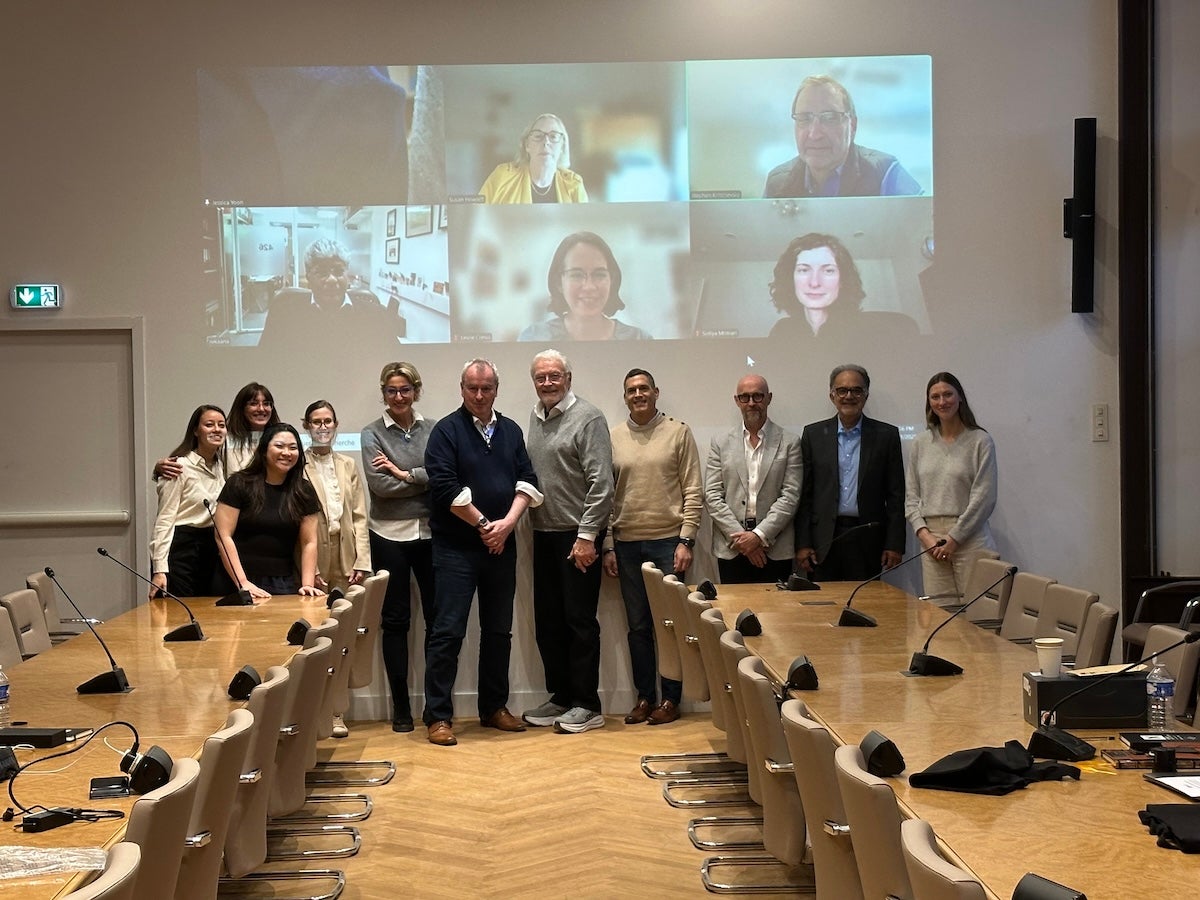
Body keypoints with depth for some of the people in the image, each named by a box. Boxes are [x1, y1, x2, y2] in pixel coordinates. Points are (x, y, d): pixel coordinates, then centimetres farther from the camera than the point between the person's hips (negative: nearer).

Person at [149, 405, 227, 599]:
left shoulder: (220, 466, 10)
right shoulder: (180, 466, -10)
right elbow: (164, 519, -13)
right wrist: (159, 569, -19)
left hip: (210, 547, 7)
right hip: (180, 547, -7)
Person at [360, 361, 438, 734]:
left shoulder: (433, 429, 4)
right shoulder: (372, 434, 2)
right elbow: (379, 485, -10)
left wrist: (404, 474, -12)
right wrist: (425, 481, -8)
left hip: (429, 533, 1)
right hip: (390, 535, -1)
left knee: (437, 617, 2)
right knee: (395, 620, 6)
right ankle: (400, 705, 14)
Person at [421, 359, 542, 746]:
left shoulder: (511, 430, 11)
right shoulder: (447, 430, -5)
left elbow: (527, 481, 6)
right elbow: (446, 489, -13)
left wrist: (508, 522, -9)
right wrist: (483, 524, -11)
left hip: (501, 546, 5)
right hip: (456, 548, -5)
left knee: (499, 630, 12)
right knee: (448, 631, -5)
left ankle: (494, 707, 23)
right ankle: (438, 715, 0)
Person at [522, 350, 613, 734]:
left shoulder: (588, 418, -9)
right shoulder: (534, 418, 12)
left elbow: (601, 483, -14)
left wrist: (587, 535, -17)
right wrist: (526, 522, 9)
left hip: (577, 537, -7)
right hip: (544, 536, 7)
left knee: (580, 621, -2)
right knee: (548, 622, 12)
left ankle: (587, 705, 6)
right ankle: (561, 696, 23)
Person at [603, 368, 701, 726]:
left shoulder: (678, 433, 1)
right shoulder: (613, 438, 7)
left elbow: (693, 492, -2)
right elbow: (605, 495, 8)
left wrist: (686, 541, -8)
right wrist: (608, 546, 3)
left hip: (668, 541, -2)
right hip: (627, 545, 2)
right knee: (638, 626, 8)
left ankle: (670, 699, 10)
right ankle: (644, 697, 17)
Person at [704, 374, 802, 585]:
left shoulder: (789, 443, 5)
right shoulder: (721, 443, 9)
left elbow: (790, 497, -2)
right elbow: (712, 497, 3)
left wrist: (760, 535, -12)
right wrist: (740, 537, -8)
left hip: (775, 550, -1)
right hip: (731, 550, 1)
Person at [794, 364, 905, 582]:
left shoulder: (887, 435, 6)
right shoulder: (813, 434, 8)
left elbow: (896, 495, 5)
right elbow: (804, 494, 6)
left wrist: (894, 544, -1)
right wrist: (802, 544, 0)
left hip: (868, 542, 0)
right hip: (824, 543, 0)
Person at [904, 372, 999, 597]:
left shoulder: (980, 441, 0)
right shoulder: (921, 443, 12)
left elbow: (983, 498, -5)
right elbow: (911, 496, 12)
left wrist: (954, 538, -8)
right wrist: (924, 534, -3)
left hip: (968, 536, -3)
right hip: (931, 539, 3)